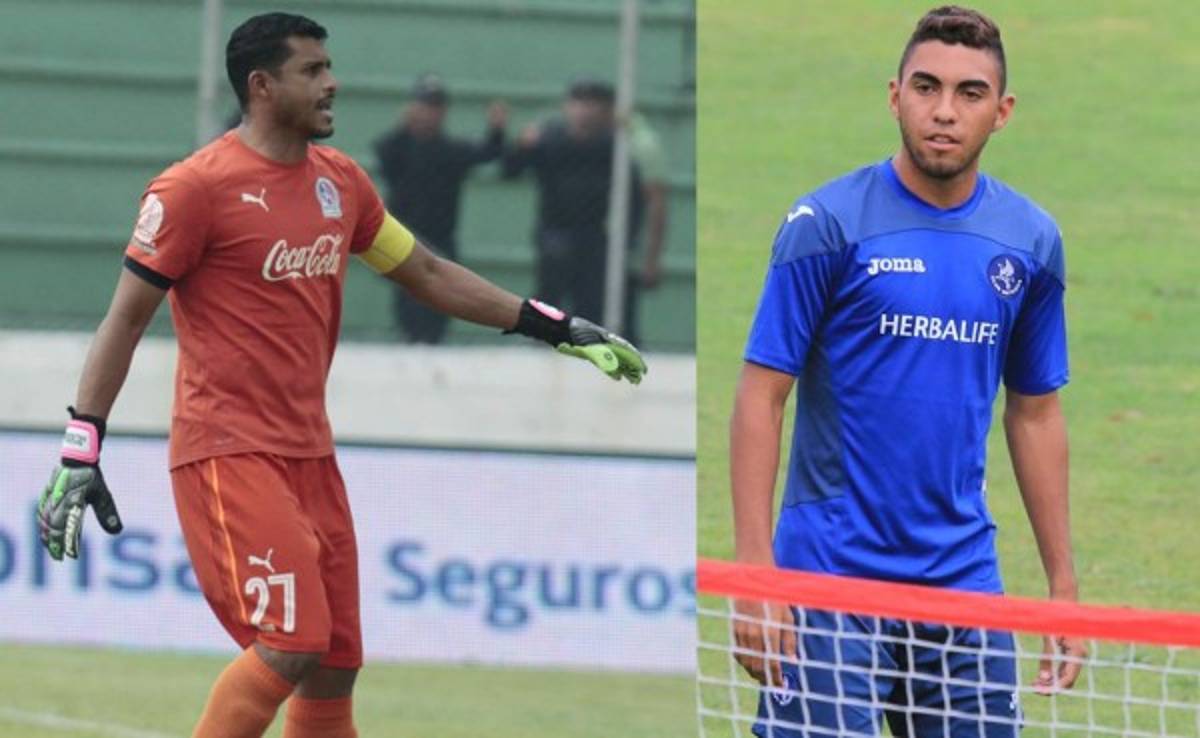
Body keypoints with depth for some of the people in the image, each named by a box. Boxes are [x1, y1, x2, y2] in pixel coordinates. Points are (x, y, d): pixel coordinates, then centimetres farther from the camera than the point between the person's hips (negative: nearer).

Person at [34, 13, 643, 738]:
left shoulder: (340, 180, 11)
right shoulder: (197, 187, -10)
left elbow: (428, 273, 23)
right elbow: (126, 318, -8)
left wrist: (558, 328, 20)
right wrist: (80, 450, -13)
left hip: (309, 453, 7)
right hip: (228, 453, -7)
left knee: (335, 668, 5)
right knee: (290, 646, -19)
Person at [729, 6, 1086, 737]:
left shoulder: (1031, 240, 6)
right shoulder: (826, 224, -7)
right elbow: (762, 396, -7)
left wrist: (1064, 584, 11)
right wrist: (755, 576, -14)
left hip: (965, 586, 4)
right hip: (829, 583, -4)